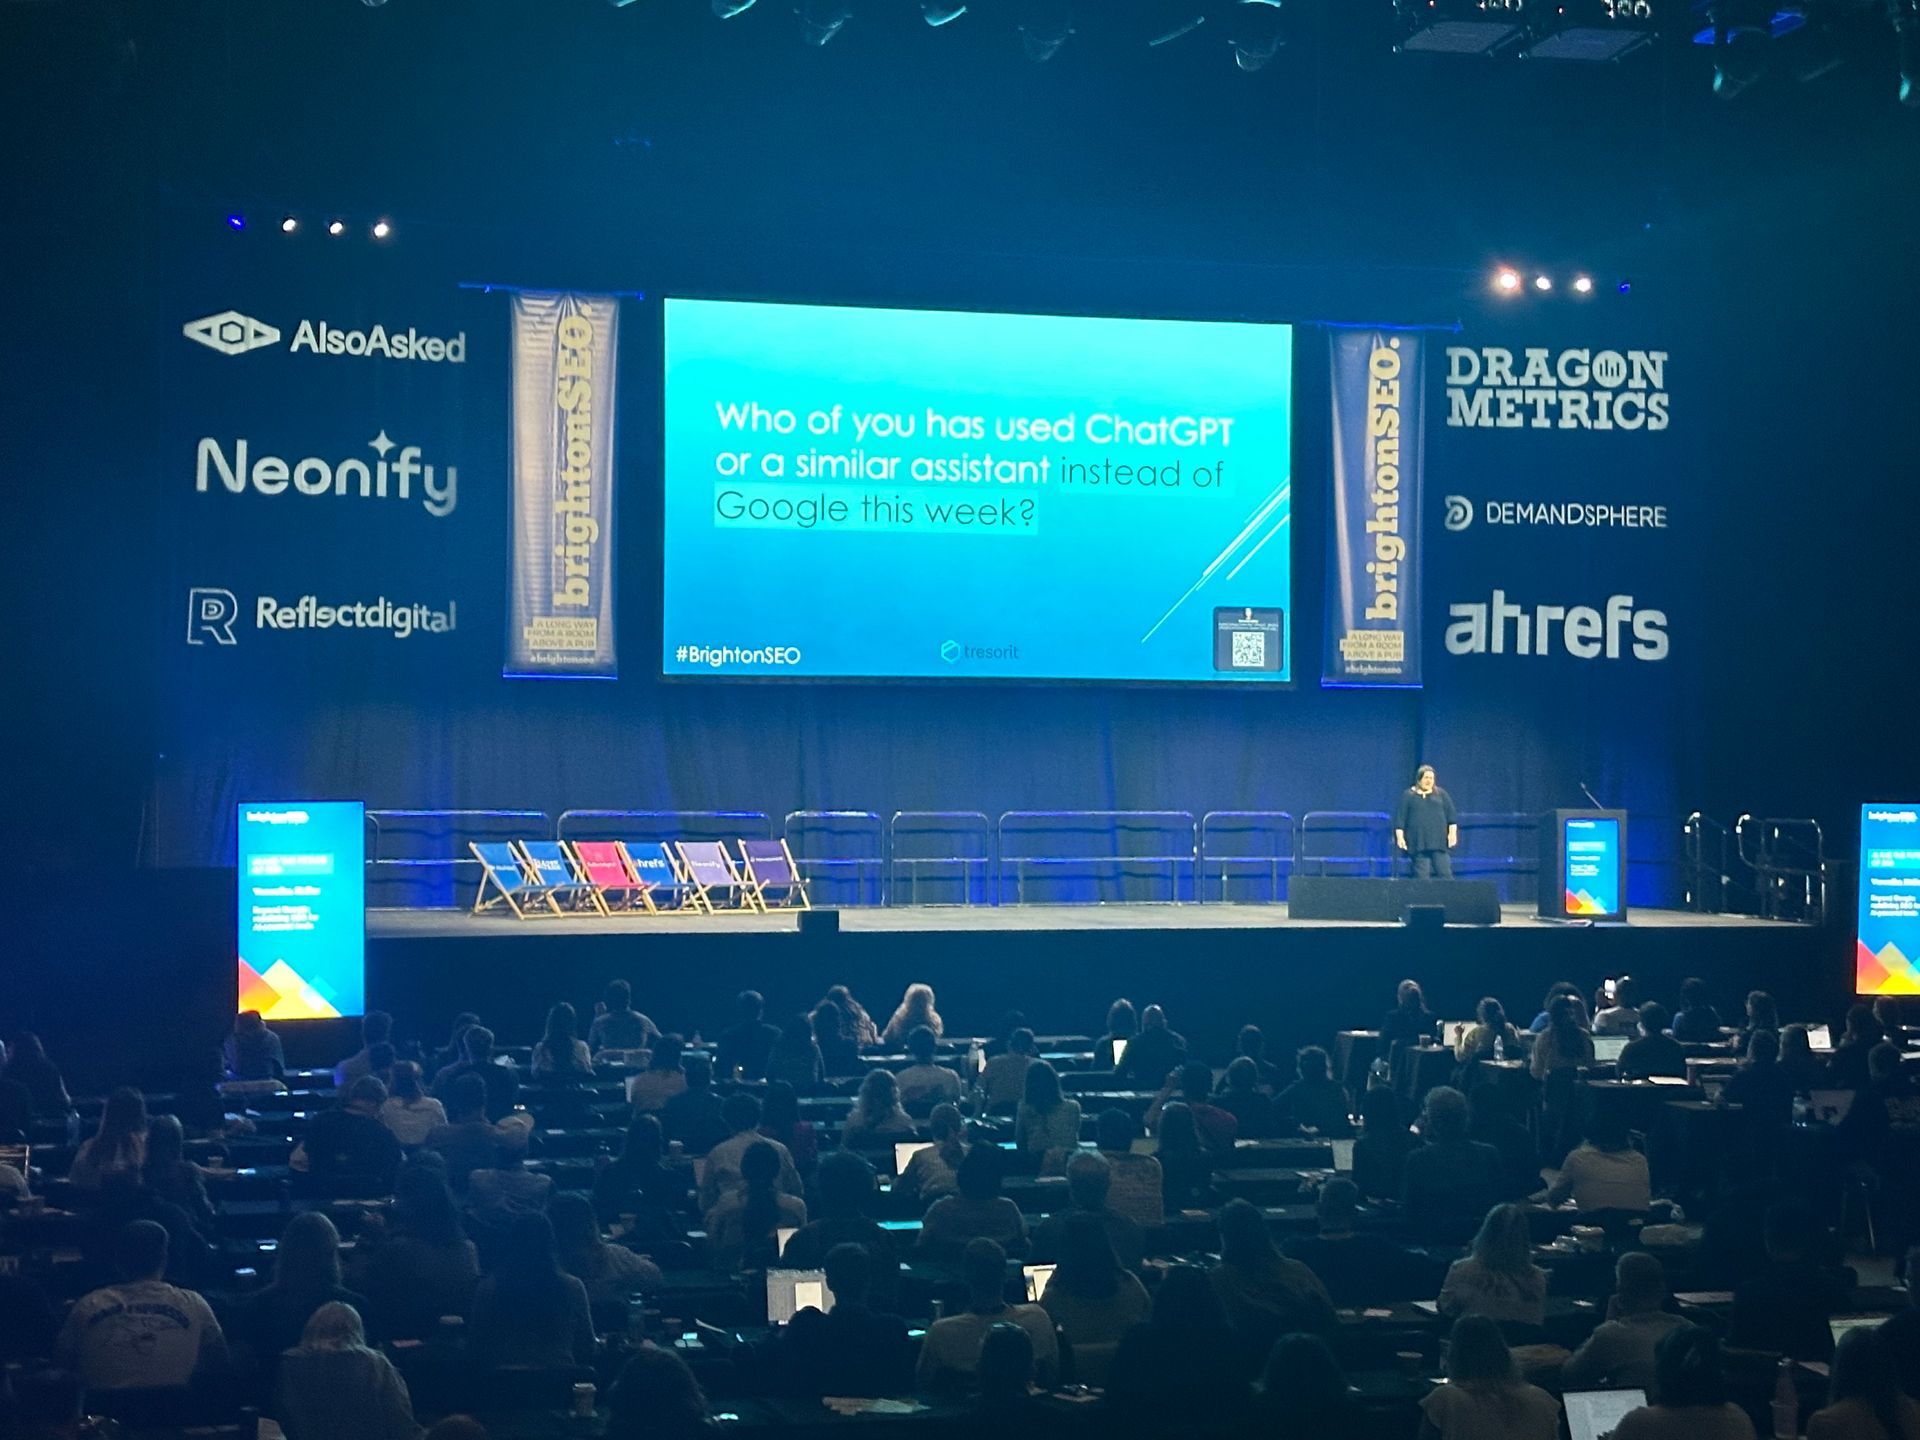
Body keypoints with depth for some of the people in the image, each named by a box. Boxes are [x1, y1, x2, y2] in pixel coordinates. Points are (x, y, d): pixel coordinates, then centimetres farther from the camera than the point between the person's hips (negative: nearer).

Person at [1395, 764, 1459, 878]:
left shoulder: (1441, 794, 12)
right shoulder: (1408, 795, 8)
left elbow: (1451, 814, 12)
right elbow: (1400, 817, 5)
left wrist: (1452, 832, 2)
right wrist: (1400, 836, -4)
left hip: (1439, 842, 1)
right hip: (1418, 843, -1)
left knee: (1445, 873, -6)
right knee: (1421, 876, -3)